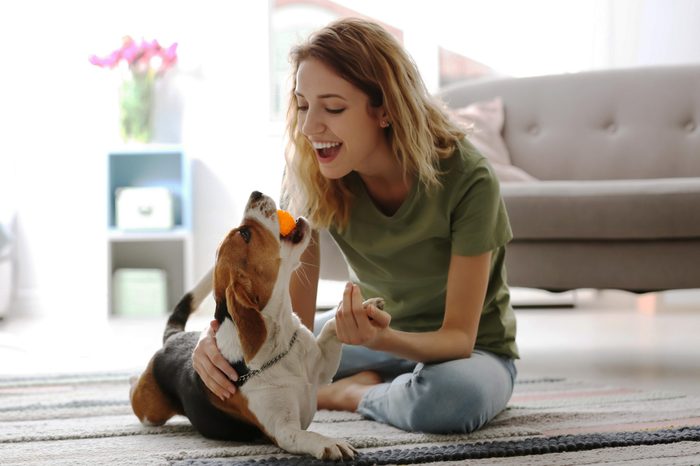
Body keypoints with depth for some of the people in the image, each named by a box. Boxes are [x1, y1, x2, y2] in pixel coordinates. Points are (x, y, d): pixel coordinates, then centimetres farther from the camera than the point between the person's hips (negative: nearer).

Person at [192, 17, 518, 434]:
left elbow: (458, 336, -25)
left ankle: (351, 393, -10)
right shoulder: (311, 178, -17)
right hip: (378, 329, 4)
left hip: (471, 351, -4)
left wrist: (384, 339, -47)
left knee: (454, 394, -40)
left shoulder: (466, 179, -28)